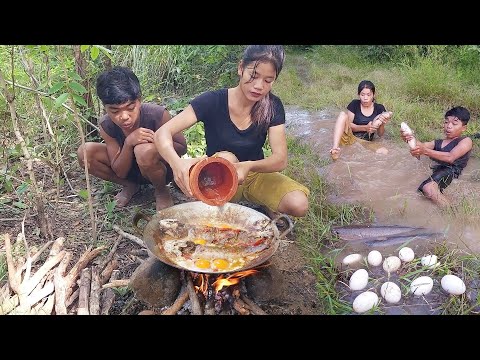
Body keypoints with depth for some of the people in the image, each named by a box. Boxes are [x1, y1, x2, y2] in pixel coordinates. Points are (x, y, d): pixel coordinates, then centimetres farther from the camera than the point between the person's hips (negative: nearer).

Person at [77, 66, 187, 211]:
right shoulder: (106, 125, -19)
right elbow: (120, 172, -16)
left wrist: (157, 141, -34)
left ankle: (162, 191, -6)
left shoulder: (157, 115, -28)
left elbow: (182, 147, -14)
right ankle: (131, 186, 5)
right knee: (84, 153, -18)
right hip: (129, 169, 4)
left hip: (162, 169, -4)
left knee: (144, 150, -38)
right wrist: (128, 143, -35)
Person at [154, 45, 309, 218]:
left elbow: (280, 159, -19)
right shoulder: (213, 101, -20)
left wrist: (249, 166, -41)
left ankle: (266, 205, 9)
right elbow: (162, 133, -28)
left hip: (255, 173, 3)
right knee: (225, 158, -37)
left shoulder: (273, 106, -12)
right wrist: (177, 162, -51)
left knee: (299, 205, -23)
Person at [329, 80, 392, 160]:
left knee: (384, 151, -29)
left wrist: (382, 125, -18)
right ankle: (335, 147, -42)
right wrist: (365, 128, -20)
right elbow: (348, 124, -5)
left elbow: (380, 134, 4)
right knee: (343, 114, -24)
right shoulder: (354, 104, 2)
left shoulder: (379, 109, 4)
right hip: (349, 137, -1)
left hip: (365, 143, 1)